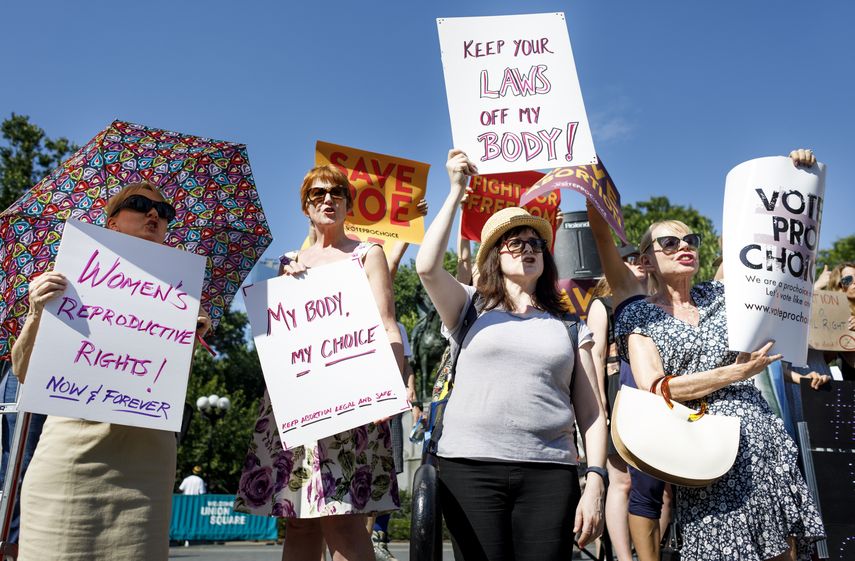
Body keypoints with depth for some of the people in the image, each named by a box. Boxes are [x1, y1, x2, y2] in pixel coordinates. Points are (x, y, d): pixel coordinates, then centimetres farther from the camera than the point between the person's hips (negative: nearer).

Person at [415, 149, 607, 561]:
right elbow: (427, 267, -10)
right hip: (470, 468, -1)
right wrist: (456, 191, -2)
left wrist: (595, 483, -1)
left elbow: (591, 414, 10)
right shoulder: (472, 308, 9)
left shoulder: (569, 325, 13)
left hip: (550, 473, 1)